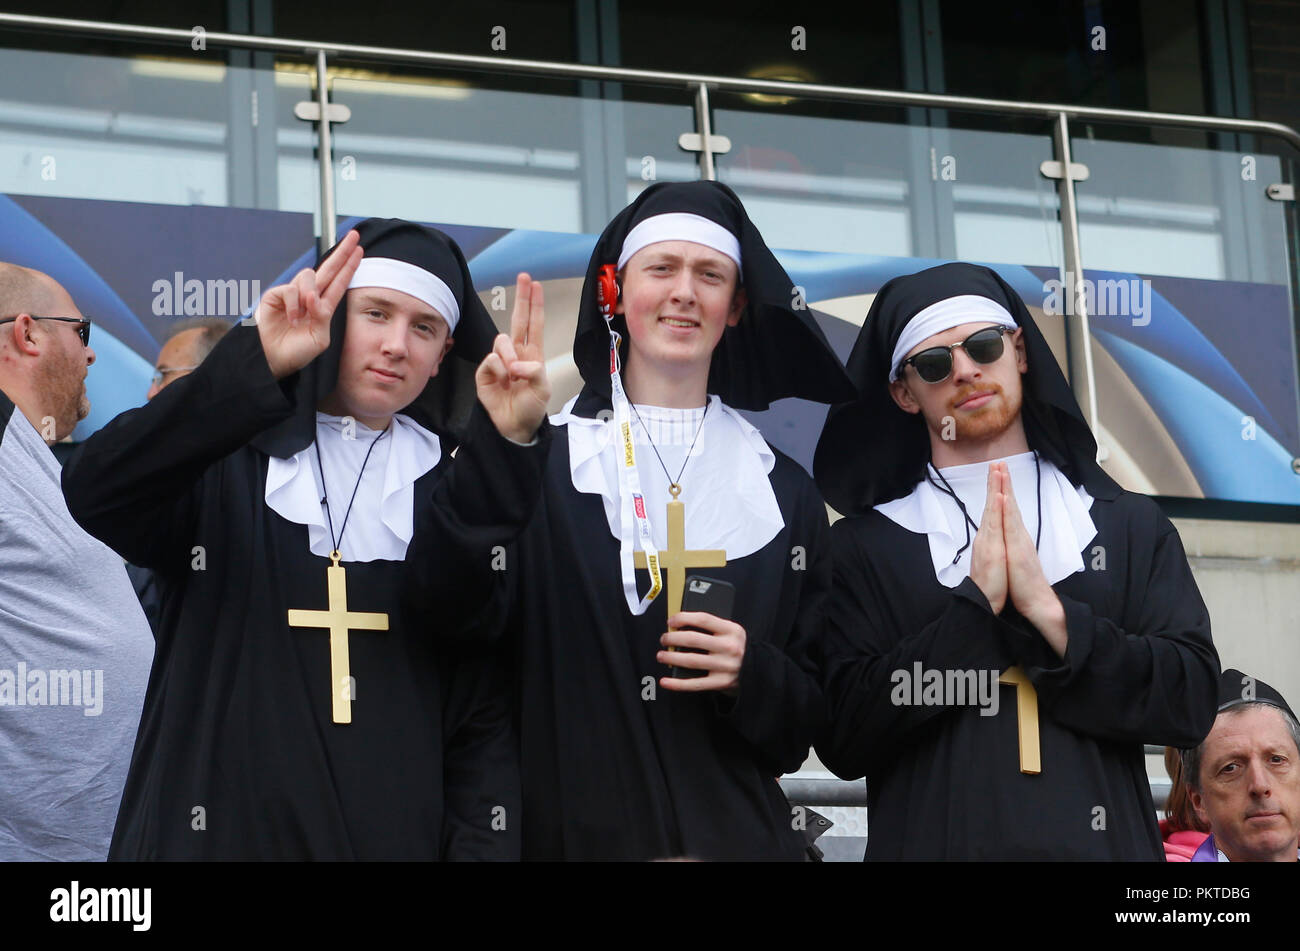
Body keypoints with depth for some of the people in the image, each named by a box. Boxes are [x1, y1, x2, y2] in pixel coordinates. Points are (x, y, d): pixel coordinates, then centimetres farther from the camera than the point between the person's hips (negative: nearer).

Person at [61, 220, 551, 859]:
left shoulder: (453, 482, 7)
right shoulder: (227, 460, 1)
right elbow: (95, 494, -20)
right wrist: (257, 369, -27)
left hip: (398, 833, 2)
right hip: (212, 828, -1)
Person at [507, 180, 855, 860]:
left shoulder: (782, 493, 9)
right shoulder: (540, 467, -1)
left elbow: (811, 724, 11)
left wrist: (753, 676, -11)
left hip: (738, 832, 3)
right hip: (572, 833, -2)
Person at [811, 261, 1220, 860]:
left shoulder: (1131, 525, 6)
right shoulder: (862, 547, 1)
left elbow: (1191, 703, -4)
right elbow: (841, 739, -8)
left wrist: (1047, 609, -14)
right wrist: (974, 604, -14)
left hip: (1104, 841, 2)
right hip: (934, 840, -1)